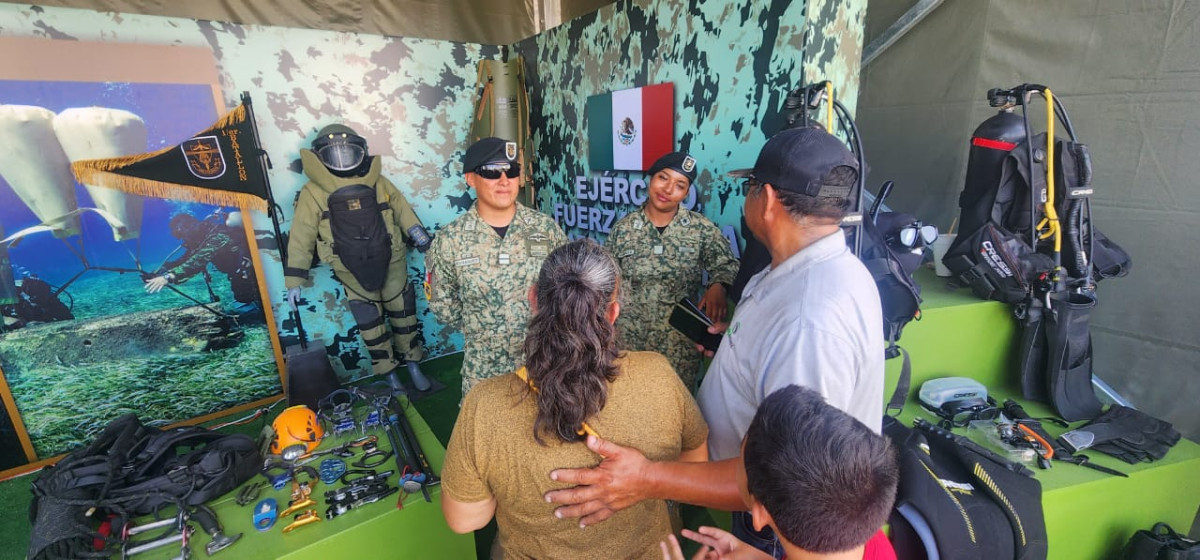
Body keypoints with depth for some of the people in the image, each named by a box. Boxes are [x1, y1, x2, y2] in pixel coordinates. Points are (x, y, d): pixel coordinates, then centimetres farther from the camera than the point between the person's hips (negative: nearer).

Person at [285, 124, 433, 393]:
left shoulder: (378, 183, 0)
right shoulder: (313, 193, -5)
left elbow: (402, 209, 10)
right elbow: (301, 238, -3)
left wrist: (417, 232, -8)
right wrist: (294, 280, -4)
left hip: (391, 263, 2)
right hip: (353, 272, -1)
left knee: (403, 315, 11)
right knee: (371, 325, 7)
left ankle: (413, 365, 29)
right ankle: (390, 375, 24)